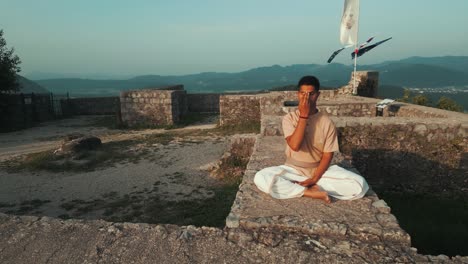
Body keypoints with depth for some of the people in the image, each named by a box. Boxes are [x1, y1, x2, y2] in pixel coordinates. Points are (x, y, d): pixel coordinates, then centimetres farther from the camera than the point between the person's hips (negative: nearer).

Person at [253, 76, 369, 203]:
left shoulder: (327, 122, -6)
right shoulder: (289, 118, -7)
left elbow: (327, 155, -5)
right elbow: (294, 145, -23)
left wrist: (314, 179, -17)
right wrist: (303, 115, -22)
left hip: (319, 170, 1)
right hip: (293, 170, 0)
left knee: (360, 185, -23)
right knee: (261, 178, -31)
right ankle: (312, 192, -22)